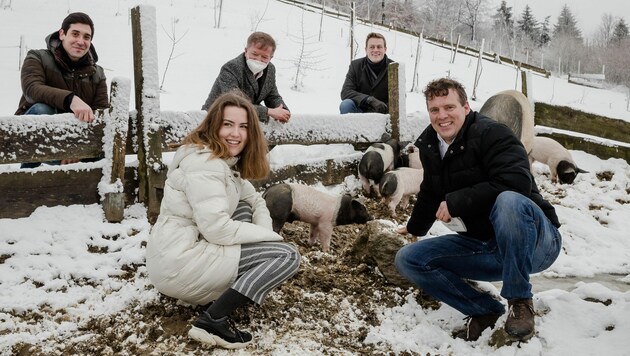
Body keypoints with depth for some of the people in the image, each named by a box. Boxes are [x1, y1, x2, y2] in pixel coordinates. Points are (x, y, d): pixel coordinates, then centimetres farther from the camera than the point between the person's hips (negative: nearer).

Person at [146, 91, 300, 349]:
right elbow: (217, 229, -23)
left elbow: (255, 201, 16)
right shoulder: (203, 163, -18)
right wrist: (269, 236, -12)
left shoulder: (227, 161, 13)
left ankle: (230, 287, 7)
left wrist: (264, 235, -2)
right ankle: (212, 320, -14)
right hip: (177, 262, -10)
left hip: (174, 251, 10)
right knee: (287, 255, -10)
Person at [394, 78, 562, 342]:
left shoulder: (491, 133, -15)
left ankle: (520, 301, -21)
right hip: (482, 247, 7)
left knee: (508, 201, -40)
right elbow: (430, 194, 26)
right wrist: (414, 228, 41)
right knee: (407, 259, -5)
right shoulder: (430, 146, 7)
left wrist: (456, 201, -25)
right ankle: (485, 310, -6)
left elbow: (517, 181, -31)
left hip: (535, 241, -7)